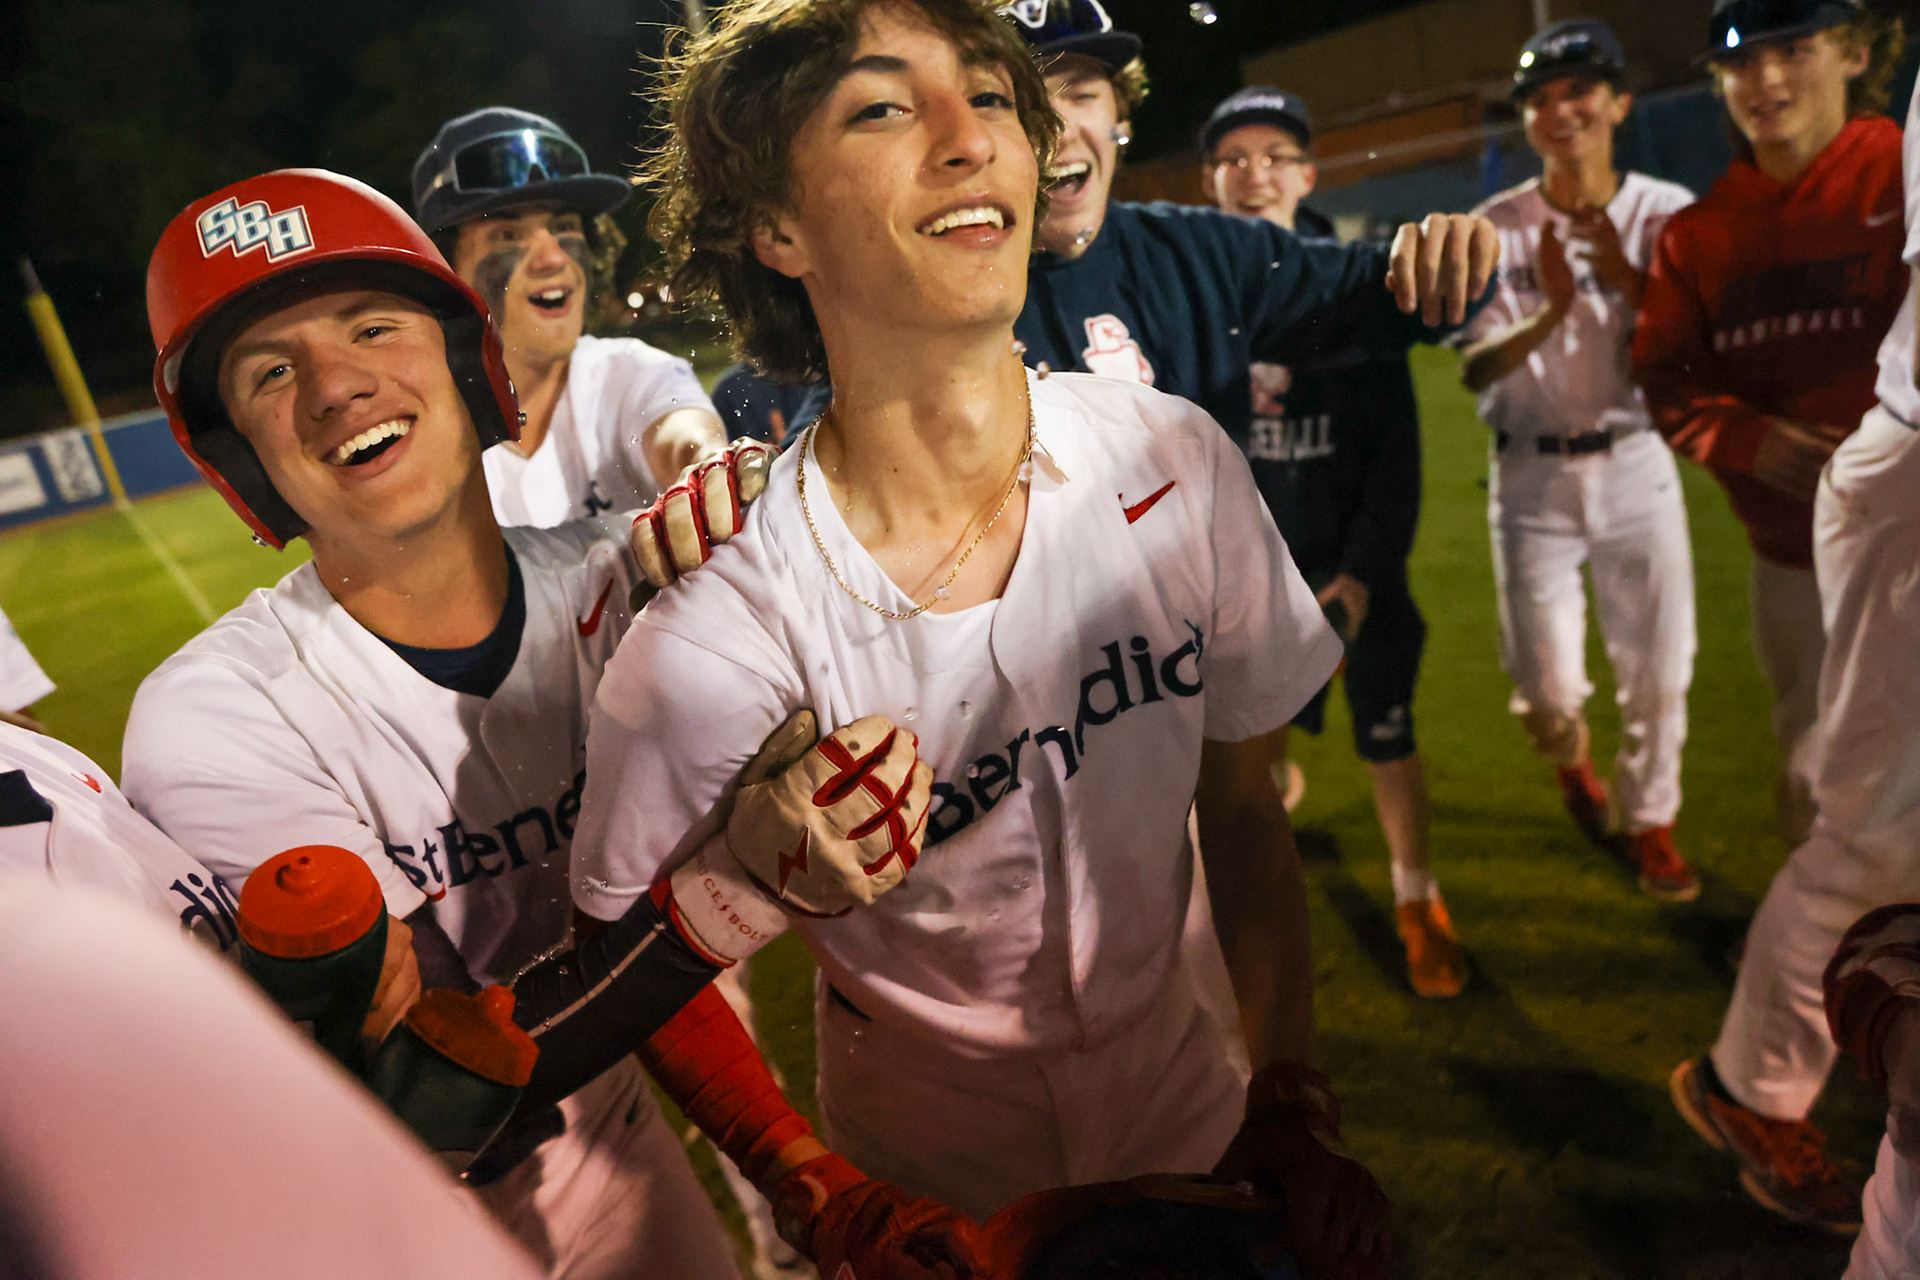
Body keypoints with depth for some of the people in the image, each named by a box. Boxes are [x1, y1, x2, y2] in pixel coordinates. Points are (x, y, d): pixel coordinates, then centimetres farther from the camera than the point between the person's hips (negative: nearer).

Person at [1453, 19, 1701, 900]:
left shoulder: (1669, 215, -1)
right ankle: (1571, 761, 37)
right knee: (1546, 689, 0)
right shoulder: (1495, 228, -3)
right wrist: (1553, 310, -25)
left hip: (1636, 468, 1)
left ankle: (1649, 821, 29)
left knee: (1658, 673, 3)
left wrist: (1629, 282, -20)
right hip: (1532, 476, -1)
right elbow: (1474, 369, -9)